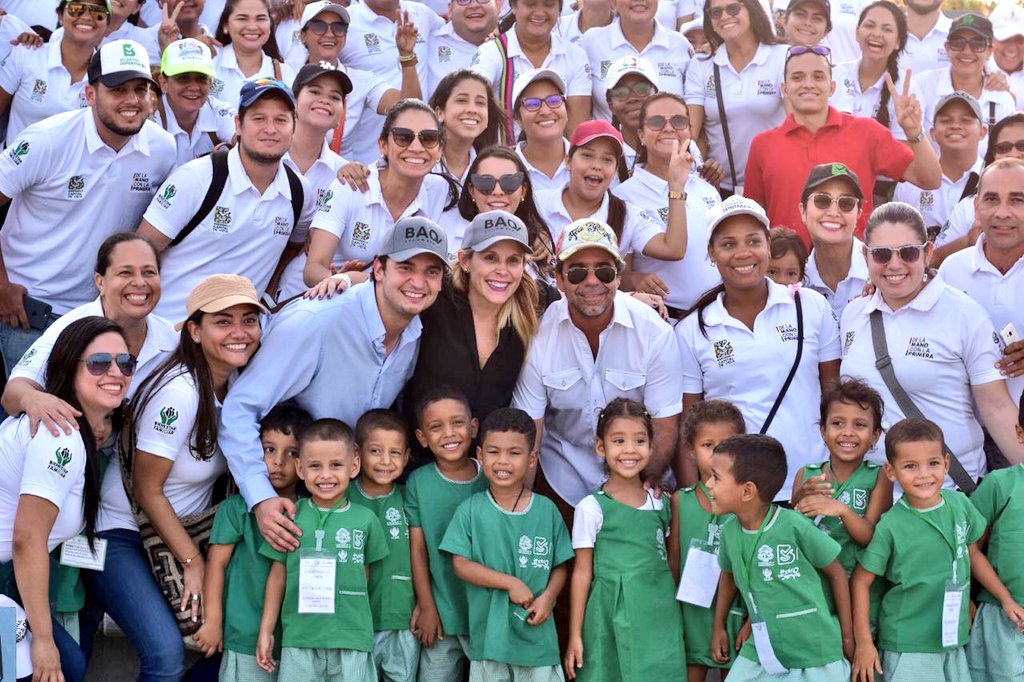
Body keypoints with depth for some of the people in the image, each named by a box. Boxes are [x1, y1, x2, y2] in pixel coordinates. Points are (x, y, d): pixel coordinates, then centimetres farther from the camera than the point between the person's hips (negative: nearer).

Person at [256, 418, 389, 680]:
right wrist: (266, 630, 10)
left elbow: (365, 576, 9)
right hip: (299, 639, 0)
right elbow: (278, 575, 8)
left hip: (351, 640, 0)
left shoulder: (365, 519, 0)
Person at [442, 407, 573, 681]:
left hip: (536, 632, 1)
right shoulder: (470, 510, -2)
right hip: (488, 630, 0)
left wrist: (548, 597, -14)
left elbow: (560, 566, 5)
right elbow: (461, 565, -6)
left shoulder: (547, 510, 1)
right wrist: (511, 583, -15)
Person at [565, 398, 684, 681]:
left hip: (660, 613, 4)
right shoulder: (592, 508, -6)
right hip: (613, 615, -3)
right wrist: (575, 635, -4)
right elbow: (582, 572, -3)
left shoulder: (661, 502, 6)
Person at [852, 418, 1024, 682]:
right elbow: (861, 582, -7)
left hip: (954, 640, 5)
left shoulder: (960, 504, -3)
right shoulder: (891, 526, -15)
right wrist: (864, 643, -9)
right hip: (908, 649, -4)